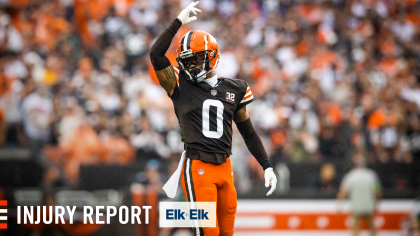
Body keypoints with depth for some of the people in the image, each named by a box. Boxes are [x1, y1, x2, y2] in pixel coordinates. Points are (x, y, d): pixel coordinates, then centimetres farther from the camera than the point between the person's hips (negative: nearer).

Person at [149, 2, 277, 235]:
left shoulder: (234, 90, 11)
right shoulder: (181, 86, 2)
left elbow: (248, 131, 17)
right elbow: (156, 55, -12)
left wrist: (267, 166, 13)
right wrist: (179, 22, -10)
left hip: (225, 169, 4)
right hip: (198, 169, -4)